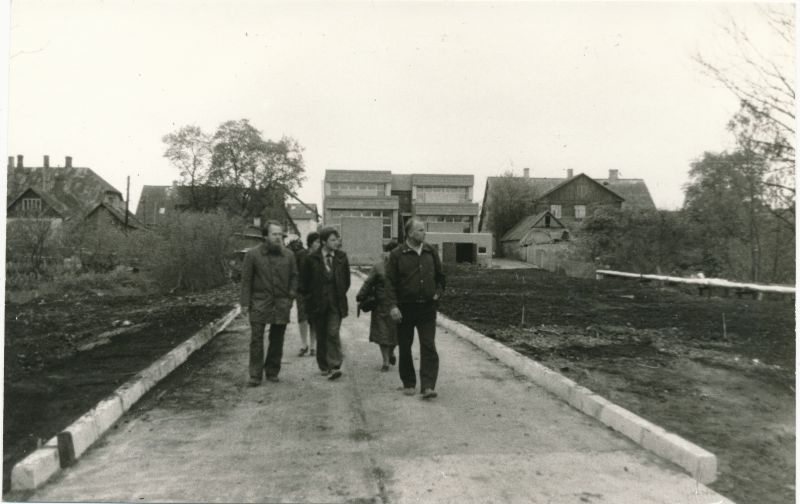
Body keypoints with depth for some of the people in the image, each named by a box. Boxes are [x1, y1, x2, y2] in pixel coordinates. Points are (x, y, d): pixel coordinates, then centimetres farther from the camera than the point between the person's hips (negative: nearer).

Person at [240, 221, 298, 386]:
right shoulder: (252, 254, 0)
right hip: (259, 302, -2)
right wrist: (245, 303, -4)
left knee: (277, 340, 8)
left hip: (281, 303, 2)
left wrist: (291, 296, 2)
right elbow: (246, 279, 0)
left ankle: (272, 372, 20)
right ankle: (255, 375, 4)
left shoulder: (288, 255, 7)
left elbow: (294, 276, 14)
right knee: (256, 339, -3)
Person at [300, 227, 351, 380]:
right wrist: (309, 298, 5)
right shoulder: (312, 259, -3)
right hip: (317, 303, 0)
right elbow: (304, 281, 6)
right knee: (321, 336, 9)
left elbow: (347, 280, 15)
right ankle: (323, 365, 23)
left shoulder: (342, 258, 3)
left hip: (336, 303, 0)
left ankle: (334, 366, -11)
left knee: (333, 333, -12)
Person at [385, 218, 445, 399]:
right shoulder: (397, 255, -3)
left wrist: (438, 292, 5)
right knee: (405, 348, 8)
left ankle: (428, 386, -5)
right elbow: (390, 282, -6)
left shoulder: (431, 252, 8)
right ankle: (409, 384, 22)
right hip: (405, 308, -2)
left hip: (427, 308, 2)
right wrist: (393, 306, -14)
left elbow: (440, 276, 20)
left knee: (429, 347, -6)